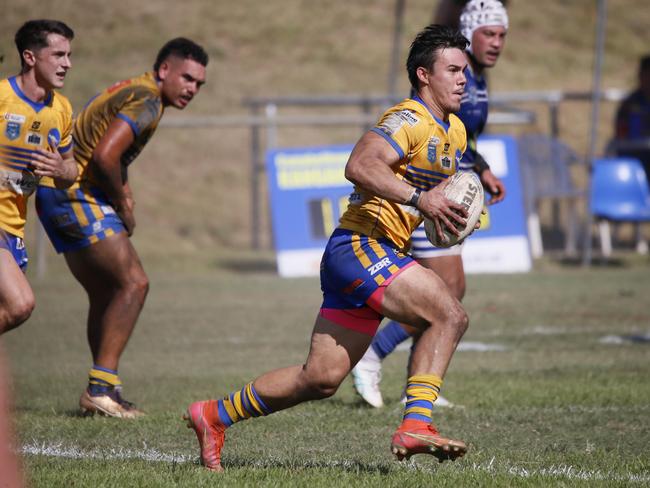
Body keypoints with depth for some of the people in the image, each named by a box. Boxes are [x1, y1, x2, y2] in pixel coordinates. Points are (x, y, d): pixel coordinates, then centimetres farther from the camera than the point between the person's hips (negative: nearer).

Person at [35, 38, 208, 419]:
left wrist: (122, 190, 8)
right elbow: (104, 155, -25)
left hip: (57, 197, 10)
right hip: (79, 197, -10)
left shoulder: (129, 91, 20)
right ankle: (101, 387, -16)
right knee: (133, 283, -12)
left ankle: (102, 391, 14)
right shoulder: (147, 101, -13)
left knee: (106, 295, 13)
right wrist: (123, 207, -11)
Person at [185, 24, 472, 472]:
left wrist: (450, 207, 10)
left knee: (322, 378, 9)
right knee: (450, 315, -23)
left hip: (380, 256, 9)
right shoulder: (410, 120, -13)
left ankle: (214, 415, 22)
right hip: (360, 246, -9)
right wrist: (419, 199, -36)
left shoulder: (455, 133, 17)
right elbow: (360, 166, -29)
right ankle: (415, 426, -26)